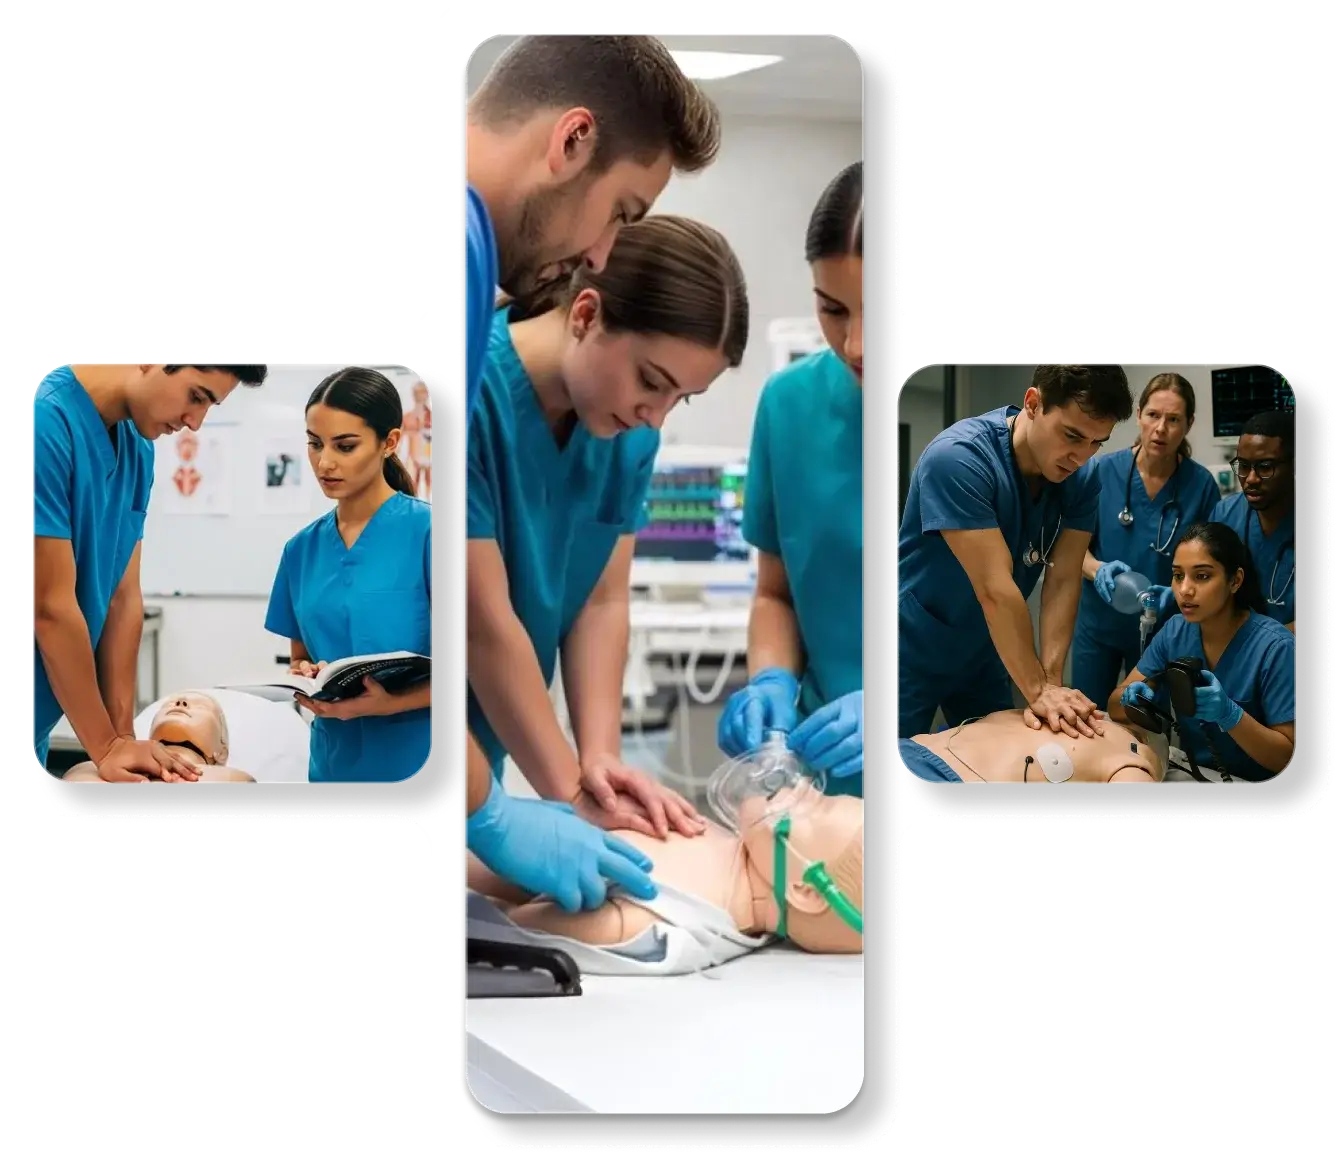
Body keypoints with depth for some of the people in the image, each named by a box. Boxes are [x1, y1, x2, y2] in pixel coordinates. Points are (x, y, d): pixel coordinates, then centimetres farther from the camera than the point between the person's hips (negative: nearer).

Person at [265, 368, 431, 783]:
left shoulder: (425, 532, -10)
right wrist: (305, 678, -7)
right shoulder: (302, 548, 7)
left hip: (415, 760, -5)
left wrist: (388, 702, -26)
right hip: (335, 760, 5)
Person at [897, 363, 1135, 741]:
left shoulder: (1082, 477, -10)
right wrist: (1038, 690, -31)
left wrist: (1051, 682, -23)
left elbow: (1063, 582, -13)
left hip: (983, 654, 6)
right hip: (913, 654, -6)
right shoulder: (958, 458, -29)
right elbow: (994, 590, -31)